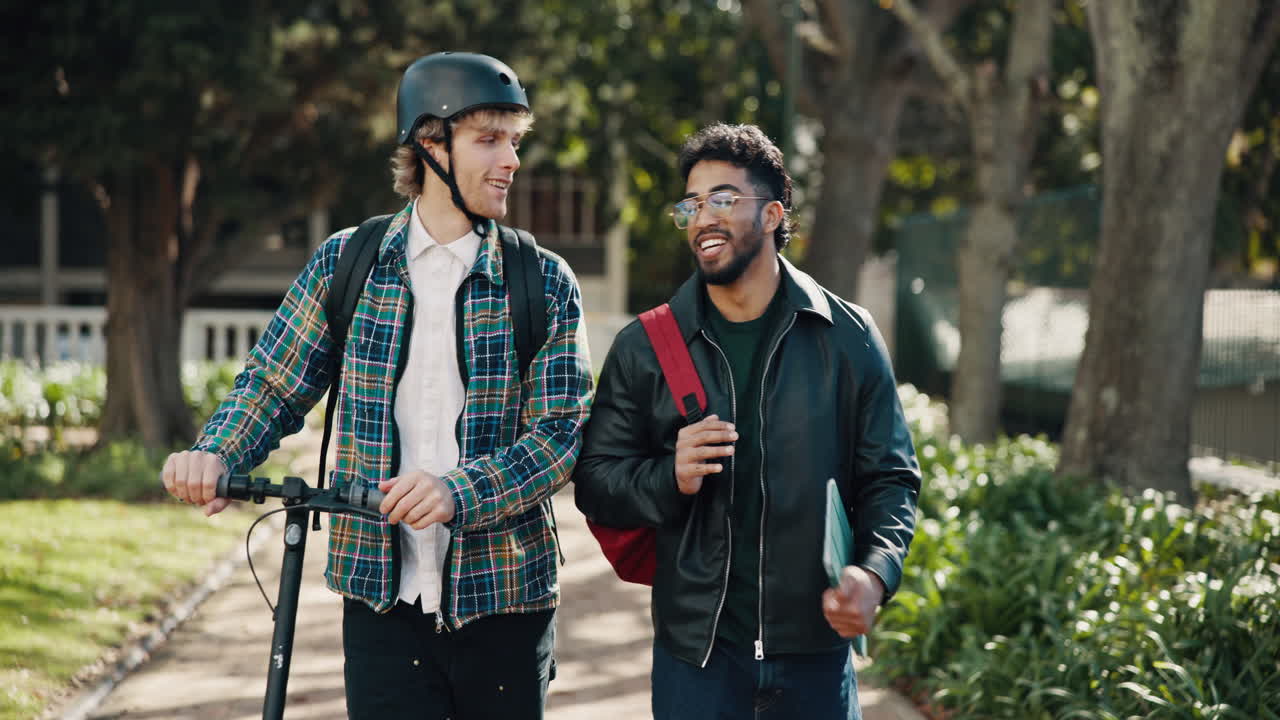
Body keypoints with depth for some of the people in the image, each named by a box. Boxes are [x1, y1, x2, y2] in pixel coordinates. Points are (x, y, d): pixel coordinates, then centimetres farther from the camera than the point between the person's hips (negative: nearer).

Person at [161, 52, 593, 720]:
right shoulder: (345, 262, 5)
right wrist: (213, 454, -12)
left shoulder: (545, 283, 0)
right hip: (384, 596, 0)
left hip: (504, 596, 0)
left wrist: (458, 492, -24)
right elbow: (274, 385, 9)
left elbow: (560, 432, -7)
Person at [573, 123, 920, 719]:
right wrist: (670, 478, -16)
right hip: (694, 652, 0)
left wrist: (874, 573, -14)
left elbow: (891, 477, 4)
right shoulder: (643, 349, 3)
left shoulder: (848, 338, 3)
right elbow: (595, 482, 4)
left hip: (816, 650, 0)